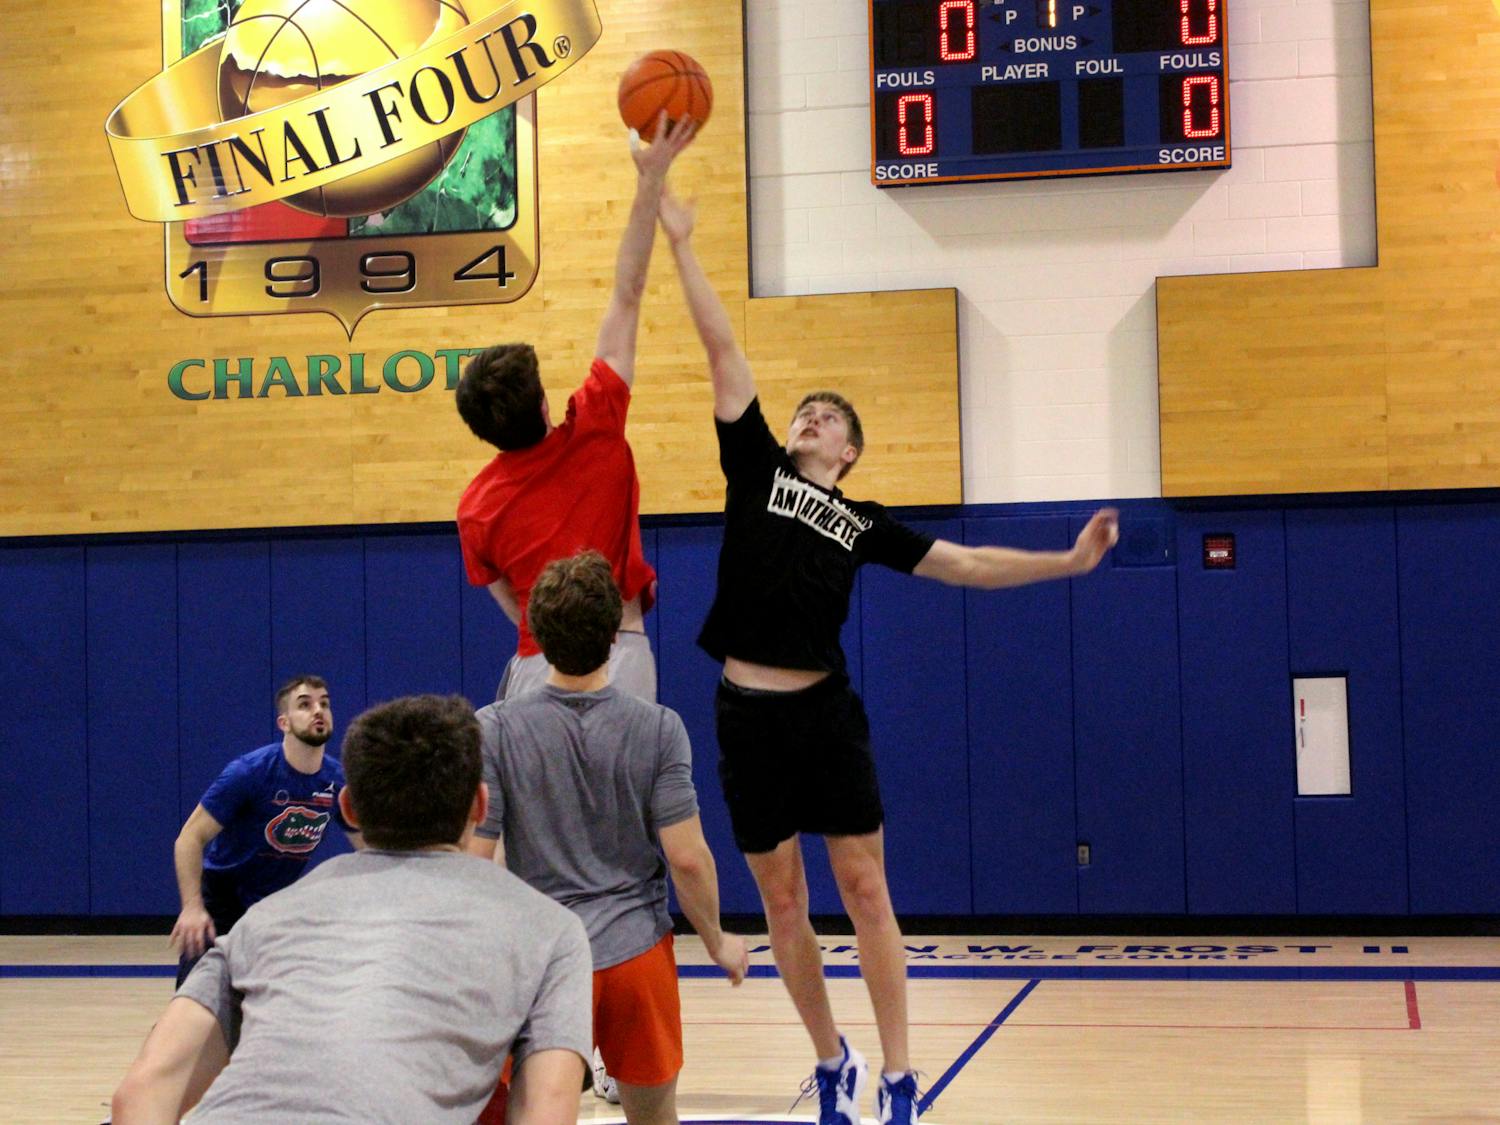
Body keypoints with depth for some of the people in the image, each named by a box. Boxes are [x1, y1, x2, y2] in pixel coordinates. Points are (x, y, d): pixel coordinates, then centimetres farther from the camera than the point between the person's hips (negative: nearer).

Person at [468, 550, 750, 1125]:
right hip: (639, 955, 1)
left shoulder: (495, 730, -9)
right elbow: (687, 858, -8)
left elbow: (474, 863, -9)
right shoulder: (659, 728, -7)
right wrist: (718, 942, 8)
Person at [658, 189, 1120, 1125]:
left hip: (825, 710, 0)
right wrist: (680, 245, 6)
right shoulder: (756, 469, 8)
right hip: (747, 712, 0)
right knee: (782, 900, 8)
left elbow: (966, 566, 11)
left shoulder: (864, 523, 10)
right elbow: (725, 355, 4)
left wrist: (1068, 561, 3)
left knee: (866, 889, -1)